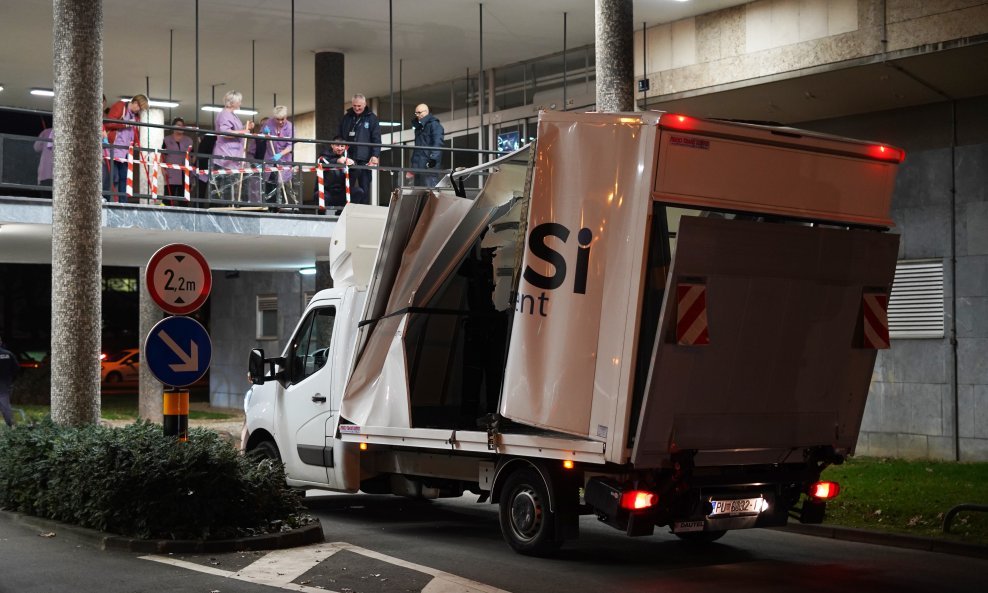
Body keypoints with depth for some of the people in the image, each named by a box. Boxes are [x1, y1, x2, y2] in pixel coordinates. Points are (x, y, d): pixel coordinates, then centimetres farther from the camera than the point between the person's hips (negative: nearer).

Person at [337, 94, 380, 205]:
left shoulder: (371, 118, 2)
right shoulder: (346, 118, 11)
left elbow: (376, 139, -3)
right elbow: (340, 136, 16)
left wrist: (375, 155, -14)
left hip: (365, 159, -3)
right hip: (349, 157, 3)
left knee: (364, 187, 1)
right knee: (348, 187, 2)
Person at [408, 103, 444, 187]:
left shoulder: (434, 125, -4)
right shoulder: (419, 126, 23)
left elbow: (437, 144, -14)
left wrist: (433, 158, -25)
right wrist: (412, 167, 25)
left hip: (429, 166, -9)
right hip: (418, 166, 9)